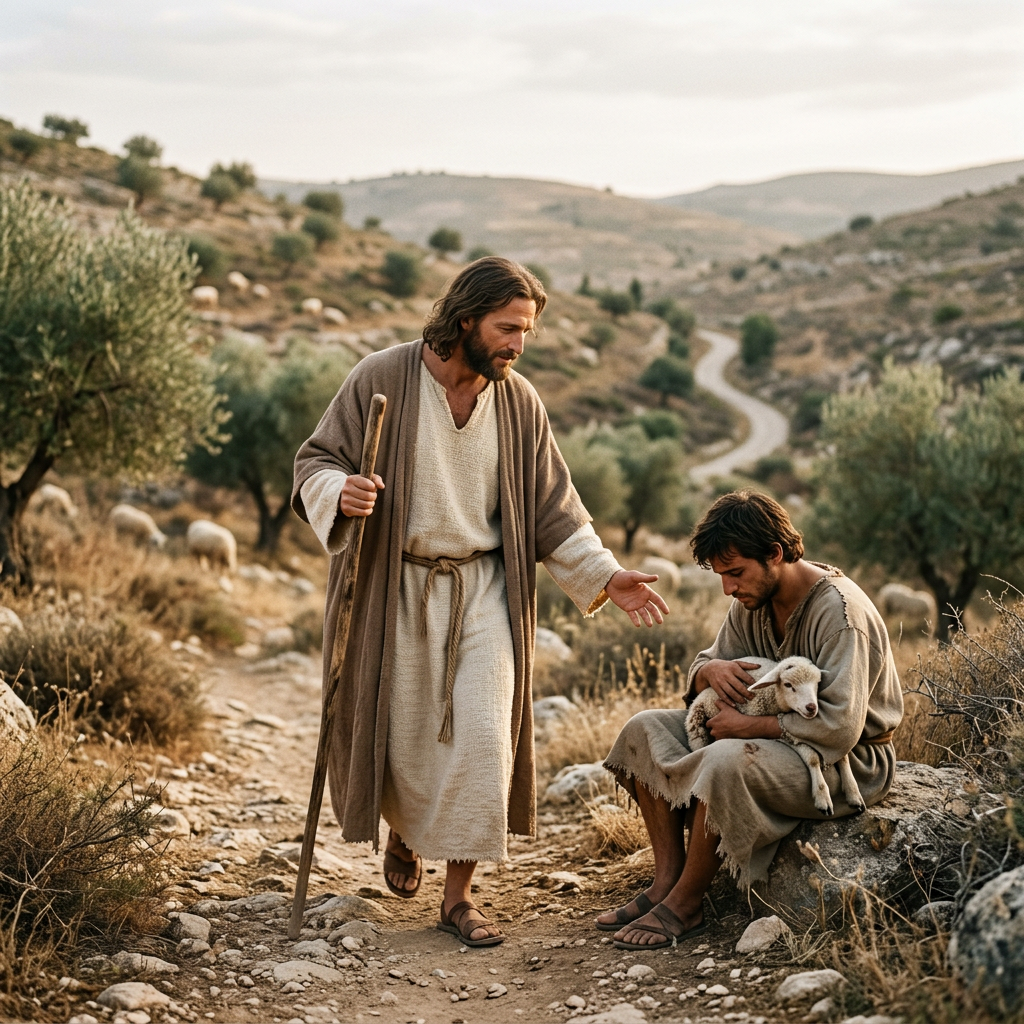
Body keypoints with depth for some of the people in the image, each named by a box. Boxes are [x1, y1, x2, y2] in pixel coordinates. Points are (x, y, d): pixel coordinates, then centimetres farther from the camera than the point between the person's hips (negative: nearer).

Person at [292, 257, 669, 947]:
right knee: (400, 736, 6)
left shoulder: (519, 404, 0)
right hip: (393, 589, -2)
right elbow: (316, 462, -4)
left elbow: (552, 508, 6)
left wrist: (604, 574, -4)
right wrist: (340, 493, -27)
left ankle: (459, 896, 8)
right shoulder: (382, 380, -9)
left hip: (482, 591, 2)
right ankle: (405, 833, 41)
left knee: (480, 740, -6)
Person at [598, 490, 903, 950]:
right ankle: (666, 882, -9)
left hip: (848, 762, -9)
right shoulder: (753, 601, 2)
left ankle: (685, 904, -18)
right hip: (779, 736, 9)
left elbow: (838, 728, -32)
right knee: (644, 730, -2)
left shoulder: (839, 611, -24)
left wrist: (747, 726, -24)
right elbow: (698, 674, 10)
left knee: (726, 760, -36)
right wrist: (711, 670, -15)